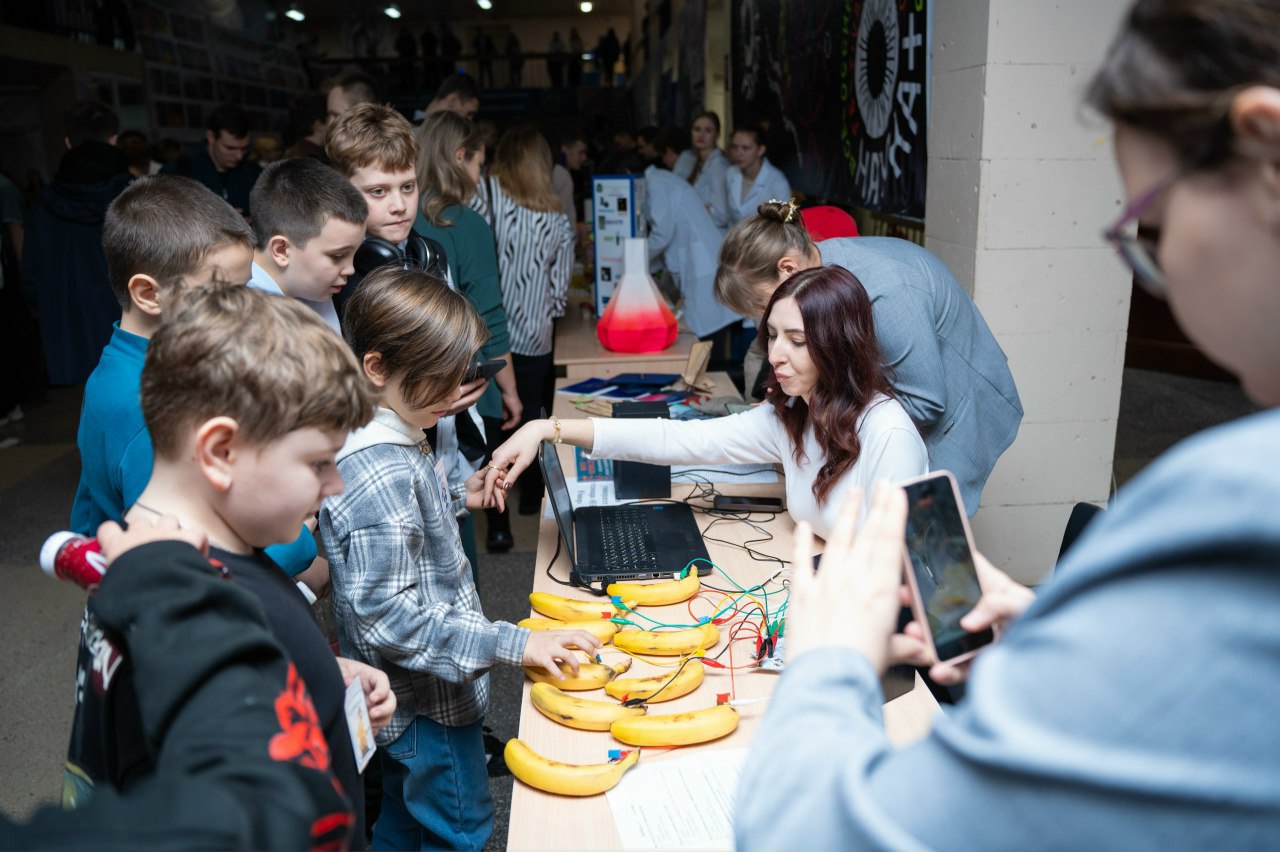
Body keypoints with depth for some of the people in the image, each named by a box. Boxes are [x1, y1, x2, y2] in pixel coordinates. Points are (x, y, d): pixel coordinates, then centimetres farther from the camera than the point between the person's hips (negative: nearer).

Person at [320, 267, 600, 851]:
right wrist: (512, 644, -30)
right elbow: (388, 616, -31)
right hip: (429, 702, -9)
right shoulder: (380, 475, -30)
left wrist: (457, 499, 3)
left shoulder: (394, 441, 0)